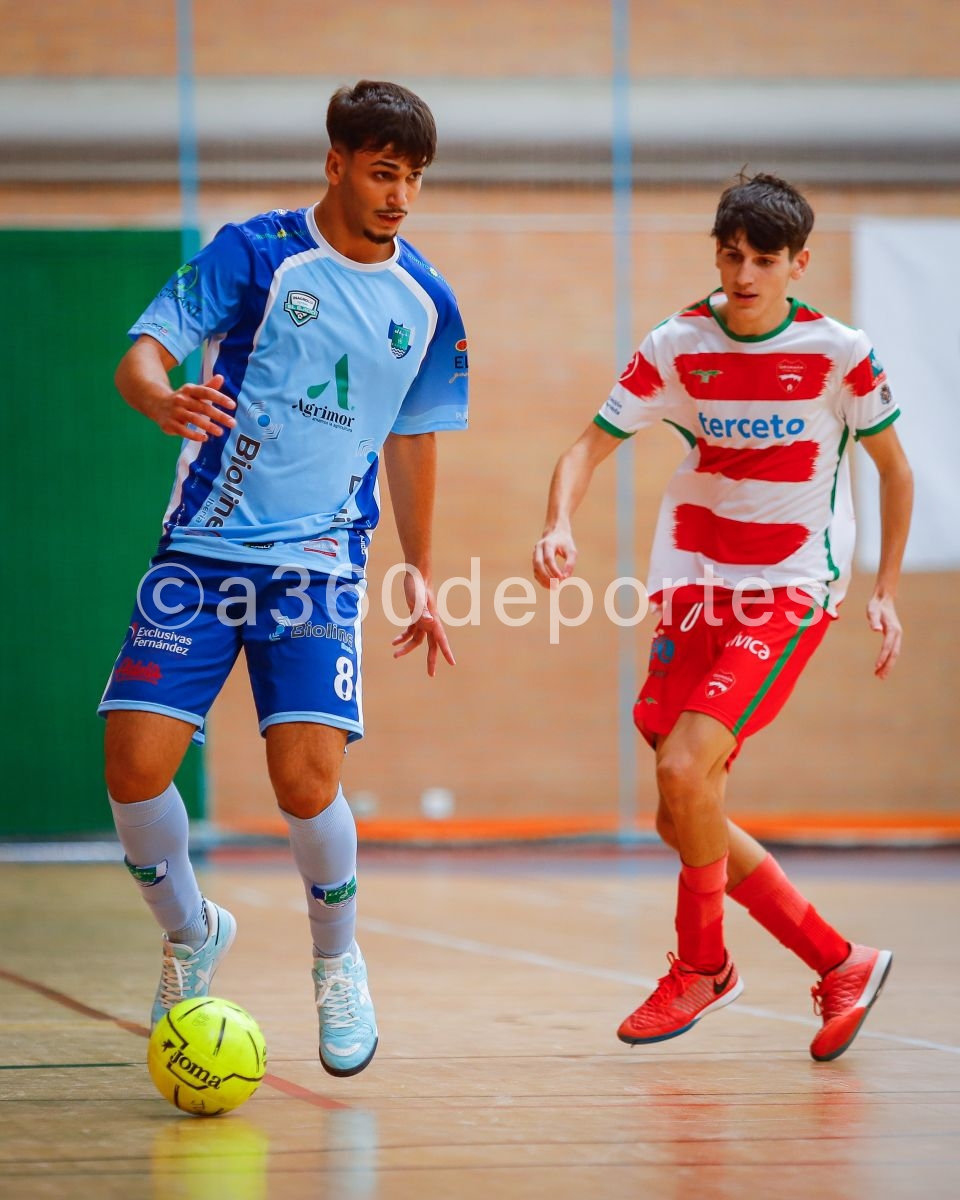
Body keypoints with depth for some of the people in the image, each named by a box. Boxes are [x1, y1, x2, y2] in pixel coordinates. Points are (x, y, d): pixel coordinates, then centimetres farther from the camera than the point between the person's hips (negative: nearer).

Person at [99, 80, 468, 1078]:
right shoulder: (254, 253, -3)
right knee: (135, 766, -11)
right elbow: (140, 357, -9)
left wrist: (419, 572, 24)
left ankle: (337, 964, 13)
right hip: (203, 548, -1)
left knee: (307, 782, -16)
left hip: (318, 562, 1)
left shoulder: (427, 304, 8)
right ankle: (191, 934, 18)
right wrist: (165, 399, -32)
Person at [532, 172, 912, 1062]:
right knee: (684, 820, 0)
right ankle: (841, 964, 15)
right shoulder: (676, 348, -1)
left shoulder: (839, 353, -7)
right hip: (693, 586, 4)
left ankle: (700, 966, 2)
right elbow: (590, 445, 1)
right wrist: (559, 525, -18)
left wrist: (884, 592, 4)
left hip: (792, 590, -4)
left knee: (684, 769, -22)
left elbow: (892, 466, 7)